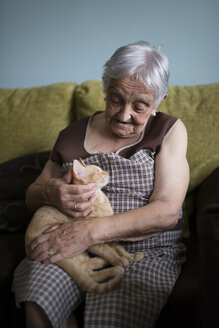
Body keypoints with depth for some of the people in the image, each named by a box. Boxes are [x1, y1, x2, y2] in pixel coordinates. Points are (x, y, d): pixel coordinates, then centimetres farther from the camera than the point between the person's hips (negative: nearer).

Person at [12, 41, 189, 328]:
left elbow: (168, 212, -10)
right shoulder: (74, 135, 11)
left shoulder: (170, 131, 3)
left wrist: (92, 230, -22)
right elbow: (32, 195, 16)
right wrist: (50, 193, -12)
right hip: (71, 244, 2)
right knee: (36, 303, -30)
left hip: (147, 250, -2)